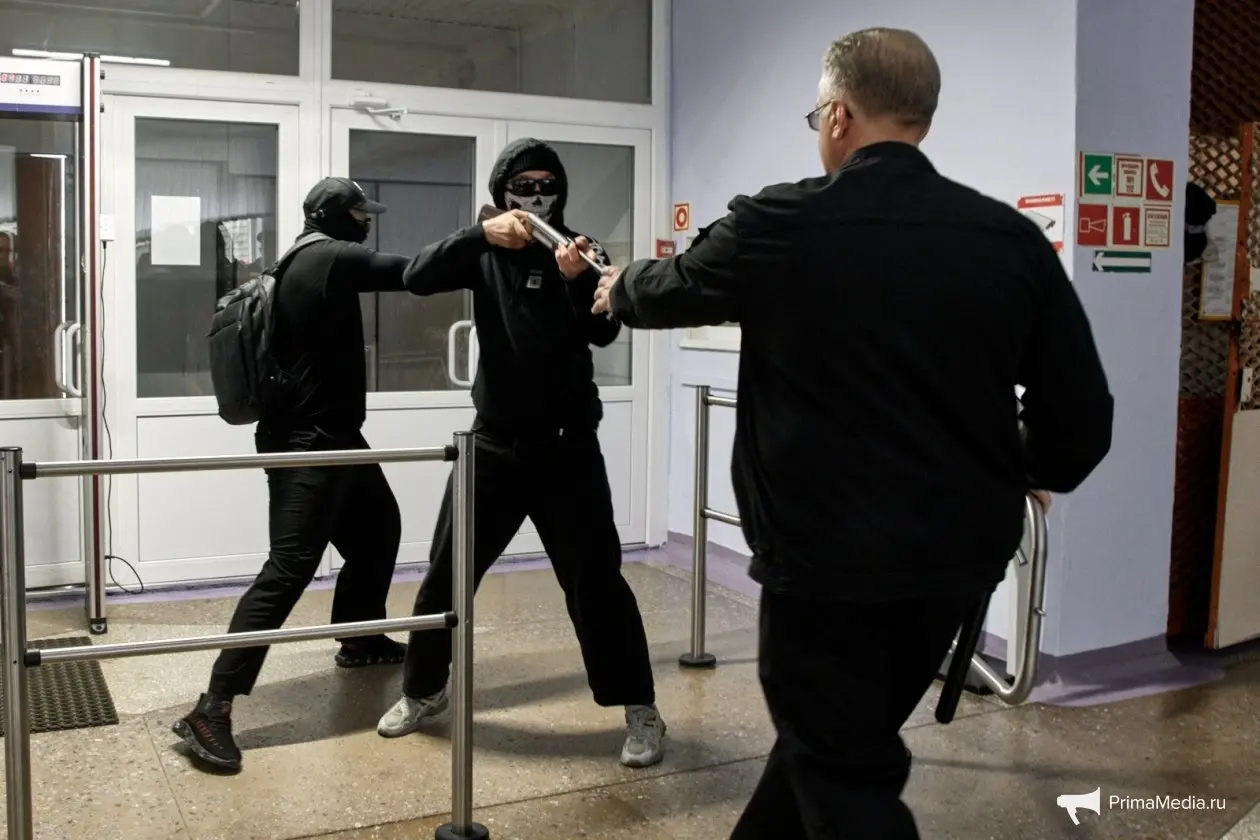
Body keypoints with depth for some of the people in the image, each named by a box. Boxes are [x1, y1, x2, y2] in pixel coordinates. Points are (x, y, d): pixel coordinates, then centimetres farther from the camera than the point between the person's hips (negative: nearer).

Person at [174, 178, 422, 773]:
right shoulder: (332, 256, -13)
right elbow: (412, 272, -16)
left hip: (332, 435, 11)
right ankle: (212, 710, -15)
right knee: (289, 570, -15)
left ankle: (359, 639, 40)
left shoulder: (305, 263, 15)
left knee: (379, 530, 23)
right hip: (306, 443, -11)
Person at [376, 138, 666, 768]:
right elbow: (418, 279, -13)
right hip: (495, 443, 2)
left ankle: (640, 709, 10)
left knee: (595, 581, -3)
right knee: (446, 575, 9)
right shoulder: (485, 252, 4)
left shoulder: (582, 251, 0)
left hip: (567, 447, -2)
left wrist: (578, 281, -34)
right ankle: (423, 691, 29)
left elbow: (605, 332, -14)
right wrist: (481, 235, -28)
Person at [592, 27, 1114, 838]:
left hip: (825, 554, -4)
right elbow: (1080, 411, 0)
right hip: (958, 553, 5)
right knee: (844, 738, 23)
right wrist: (1018, 475, 21)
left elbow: (672, 291, 8)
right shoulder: (1013, 239, -3)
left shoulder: (780, 226, -11)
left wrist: (621, 290, 31)